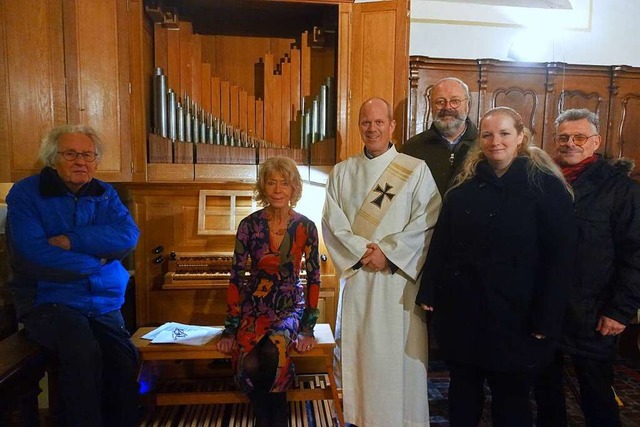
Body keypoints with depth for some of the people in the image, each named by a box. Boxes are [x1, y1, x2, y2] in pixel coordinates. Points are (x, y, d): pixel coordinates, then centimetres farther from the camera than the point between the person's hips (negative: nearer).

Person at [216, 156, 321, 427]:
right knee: (250, 365, -26)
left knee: (271, 354, -31)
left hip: (290, 308, 0)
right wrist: (230, 329, -7)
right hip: (253, 308, 1)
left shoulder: (306, 227, -5)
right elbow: (236, 278, -4)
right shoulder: (249, 225, -6)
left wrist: (308, 328, -8)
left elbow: (313, 278, -2)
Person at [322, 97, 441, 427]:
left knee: (399, 356, 2)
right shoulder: (342, 172, 9)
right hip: (356, 276, 3)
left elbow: (427, 224, -6)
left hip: (399, 278, -2)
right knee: (356, 351, 10)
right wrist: (363, 251, -11)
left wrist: (387, 252, -13)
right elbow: (331, 224, 2)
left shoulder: (416, 170, 1)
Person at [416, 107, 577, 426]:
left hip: (513, 316, -3)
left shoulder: (546, 186, -6)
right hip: (460, 310, 4)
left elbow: (560, 257, -9)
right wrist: (428, 292, 3)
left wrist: (545, 319, -13)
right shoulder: (465, 184, 7)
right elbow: (441, 242, 7)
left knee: (511, 400, 15)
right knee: (462, 395, 18)